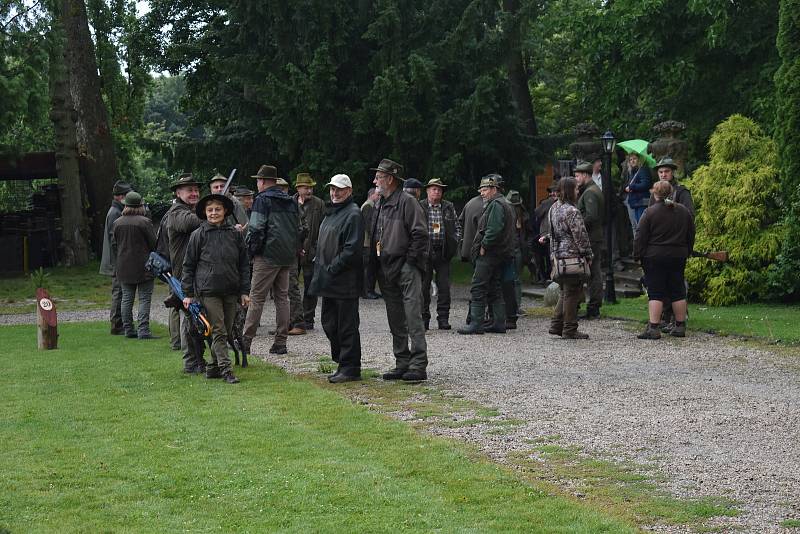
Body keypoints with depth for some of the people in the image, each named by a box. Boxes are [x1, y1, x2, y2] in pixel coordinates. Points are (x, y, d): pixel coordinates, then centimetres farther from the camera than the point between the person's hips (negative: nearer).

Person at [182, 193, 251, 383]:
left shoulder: (235, 234, 7)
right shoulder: (198, 235, 0)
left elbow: (244, 264, 11)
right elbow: (189, 265, 4)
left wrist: (244, 291, 7)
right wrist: (188, 294, 1)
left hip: (231, 291, 4)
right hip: (208, 290, -4)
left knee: (226, 331, 8)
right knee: (218, 331, -8)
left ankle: (213, 367, 19)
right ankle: (225, 368, -9)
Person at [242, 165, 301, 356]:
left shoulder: (262, 200, -7)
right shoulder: (290, 201, 16)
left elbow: (255, 229, -14)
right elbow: (298, 229, 19)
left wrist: (251, 250, -2)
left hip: (267, 256, -7)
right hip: (287, 257, 7)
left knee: (257, 298, -4)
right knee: (282, 297, 9)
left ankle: (246, 341, -4)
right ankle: (280, 342, 8)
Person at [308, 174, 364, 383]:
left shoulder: (353, 215, -12)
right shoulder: (331, 213, 18)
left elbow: (352, 249, -20)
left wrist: (332, 268, -18)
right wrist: (318, 261, 13)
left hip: (345, 281, -10)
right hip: (328, 280, 10)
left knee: (347, 326, -4)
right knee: (329, 323, 13)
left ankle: (350, 368, 1)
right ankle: (343, 364, 23)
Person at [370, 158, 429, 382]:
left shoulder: (407, 202, -8)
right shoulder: (381, 205, 18)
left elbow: (420, 234, -13)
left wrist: (410, 260, -13)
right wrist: (376, 266, 14)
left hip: (406, 268, -9)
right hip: (386, 271, 9)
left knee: (413, 317, -11)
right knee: (396, 321, 11)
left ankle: (418, 365, -12)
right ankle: (403, 364, 17)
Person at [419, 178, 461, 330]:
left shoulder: (449, 207, 11)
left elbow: (457, 228, 16)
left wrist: (454, 243, 3)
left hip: (443, 252, 2)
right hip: (425, 251, -2)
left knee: (444, 286, 1)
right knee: (423, 286, 0)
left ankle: (443, 318, 8)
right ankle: (424, 318, 8)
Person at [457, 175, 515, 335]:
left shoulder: (496, 205, -12)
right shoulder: (504, 204, 22)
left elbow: (494, 230, -24)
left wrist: (483, 247, -16)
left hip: (489, 255, -11)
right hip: (501, 255, 11)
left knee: (478, 289, -10)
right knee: (494, 290, 13)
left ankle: (476, 324, -11)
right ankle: (499, 323, 12)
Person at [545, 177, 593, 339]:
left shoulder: (553, 208, 11)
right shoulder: (572, 212, -17)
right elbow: (581, 236, -15)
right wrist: (588, 255, -6)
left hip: (557, 255, 9)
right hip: (572, 256, -9)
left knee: (565, 292, 19)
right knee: (572, 294, -1)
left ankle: (556, 325, 19)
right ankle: (570, 330, 3)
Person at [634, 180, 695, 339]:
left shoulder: (650, 212, -10)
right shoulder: (684, 211, 6)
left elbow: (640, 237, -9)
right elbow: (691, 236, 13)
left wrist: (638, 255, 0)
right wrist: (687, 252, 23)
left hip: (655, 258, -4)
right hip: (678, 257, 4)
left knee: (655, 293, -3)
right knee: (678, 292, 12)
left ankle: (653, 328, -9)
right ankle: (680, 326, 16)